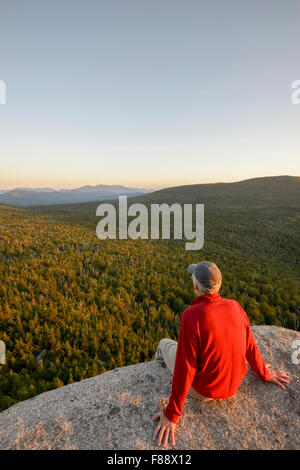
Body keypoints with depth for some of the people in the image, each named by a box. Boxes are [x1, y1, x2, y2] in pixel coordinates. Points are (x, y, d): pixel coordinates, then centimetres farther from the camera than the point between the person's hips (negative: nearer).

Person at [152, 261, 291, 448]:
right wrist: (264, 374, 18)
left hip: (202, 389, -5)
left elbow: (185, 369, -28)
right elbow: (250, 347, -2)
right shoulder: (235, 307, -15)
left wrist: (171, 414, -15)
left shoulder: (191, 316, -32)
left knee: (165, 344, 20)